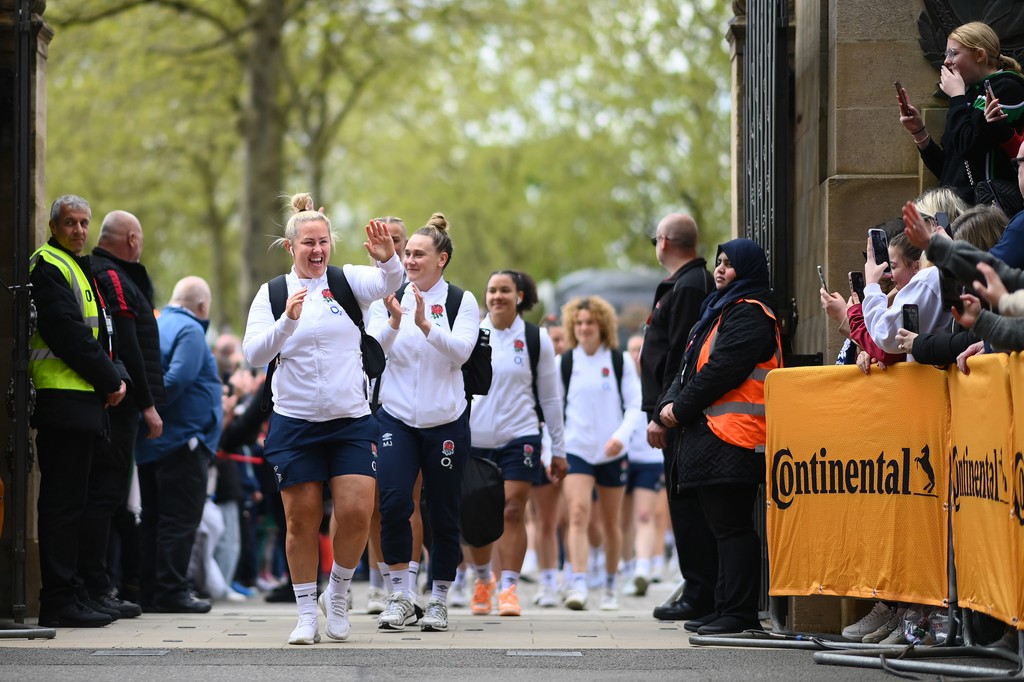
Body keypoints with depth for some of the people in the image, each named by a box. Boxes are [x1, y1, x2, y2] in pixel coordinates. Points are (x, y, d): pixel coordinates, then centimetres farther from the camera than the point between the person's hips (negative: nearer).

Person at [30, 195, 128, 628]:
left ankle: (69, 595, 17)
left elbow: (98, 334, 21)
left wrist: (117, 377, 4)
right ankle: (59, 601, -9)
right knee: (63, 501, -9)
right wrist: (110, 379, -11)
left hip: (84, 401, 10)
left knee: (72, 500, 12)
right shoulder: (49, 267, -9)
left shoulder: (78, 269, 23)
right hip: (64, 400, -10)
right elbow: (68, 334, -18)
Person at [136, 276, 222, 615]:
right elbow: (178, 378, -22)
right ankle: (171, 591, -7)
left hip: (150, 444, 9)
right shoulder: (190, 330, -11)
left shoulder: (155, 326, 16)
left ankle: (150, 592, 14)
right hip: (183, 440, -9)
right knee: (180, 520, -5)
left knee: (154, 519, 12)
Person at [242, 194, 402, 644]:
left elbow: (388, 284, -16)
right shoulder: (271, 294, 3)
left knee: (357, 512, -8)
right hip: (294, 422, 0)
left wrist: (388, 259, -38)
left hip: (351, 421, 0)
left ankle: (338, 593, 15)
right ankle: (307, 614, 14)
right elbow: (254, 353, -8)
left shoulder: (347, 282, 4)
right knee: (302, 521, 2)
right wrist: (288, 321, -24)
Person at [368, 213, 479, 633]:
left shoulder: (462, 302, 1)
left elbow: (460, 351, -13)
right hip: (396, 419, 0)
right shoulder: (391, 297, 5)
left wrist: (424, 324, -28)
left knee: (444, 515, 5)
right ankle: (400, 596, -6)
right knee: (393, 500, -17)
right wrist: (393, 323, -26)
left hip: (446, 422, 0)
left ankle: (439, 600, 17)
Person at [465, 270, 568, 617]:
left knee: (513, 511, -10)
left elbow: (550, 398, 8)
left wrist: (558, 450, 8)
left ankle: (508, 588, -7)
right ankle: (482, 580, 26)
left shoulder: (535, 340, 3)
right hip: (474, 439, 1)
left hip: (520, 438, -1)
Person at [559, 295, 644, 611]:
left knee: (611, 523, 11)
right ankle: (578, 585, -28)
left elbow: (636, 406, -1)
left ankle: (611, 585, 27)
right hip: (575, 451, -1)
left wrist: (622, 434, -18)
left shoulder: (621, 362, 1)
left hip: (612, 453, 1)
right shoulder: (564, 363, 3)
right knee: (578, 514, -19)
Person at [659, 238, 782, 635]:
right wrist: (671, 402, 3)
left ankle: (739, 613, -12)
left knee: (732, 525, -11)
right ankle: (727, 608, 16)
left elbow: (722, 370, -17)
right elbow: (692, 365, 21)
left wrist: (681, 409, -10)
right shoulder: (720, 310, 24)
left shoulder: (749, 314, -9)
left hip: (733, 435, -11)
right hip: (709, 432, 11)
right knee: (723, 524, 12)